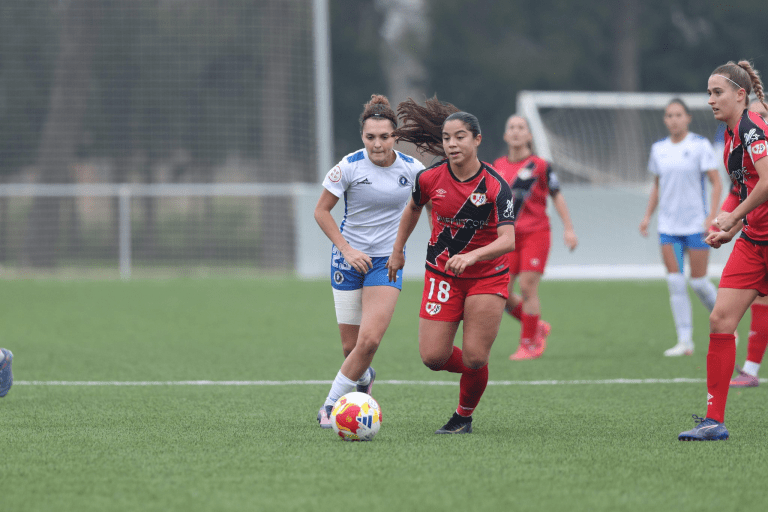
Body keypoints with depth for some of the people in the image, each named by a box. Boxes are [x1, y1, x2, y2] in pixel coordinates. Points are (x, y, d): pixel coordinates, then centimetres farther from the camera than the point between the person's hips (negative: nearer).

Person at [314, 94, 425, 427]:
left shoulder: (411, 168, -6)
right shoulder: (349, 167, -12)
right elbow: (321, 211, -3)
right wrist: (346, 249, -12)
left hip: (387, 259, 1)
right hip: (349, 258, -1)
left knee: (370, 339, -17)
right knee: (351, 346, 3)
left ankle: (331, 404, -3)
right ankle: (364, 377, 38)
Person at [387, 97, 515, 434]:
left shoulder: (495, 187, -20)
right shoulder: (430, 179, -9)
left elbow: (507, 241, -30)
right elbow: (413, 208, 15)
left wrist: (471, 256, -45)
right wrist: (397, 251, 20)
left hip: (487, 276, -3)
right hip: (442, 273, 3)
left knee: (474, 358, -10)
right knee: (433, 357, -5)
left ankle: (464, 416, 18)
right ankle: (476, 369, 28)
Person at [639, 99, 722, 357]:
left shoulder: (700, 146, -6)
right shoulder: (658, 149, 8)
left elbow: (717, 184, -6)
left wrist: (711, 217, -16)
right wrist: (648, 215, 9)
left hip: (696, 225, -4)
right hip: (669, 226, 4)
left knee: (698, 282, -3)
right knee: (675, 284, -3)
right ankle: (685, 341, 0)